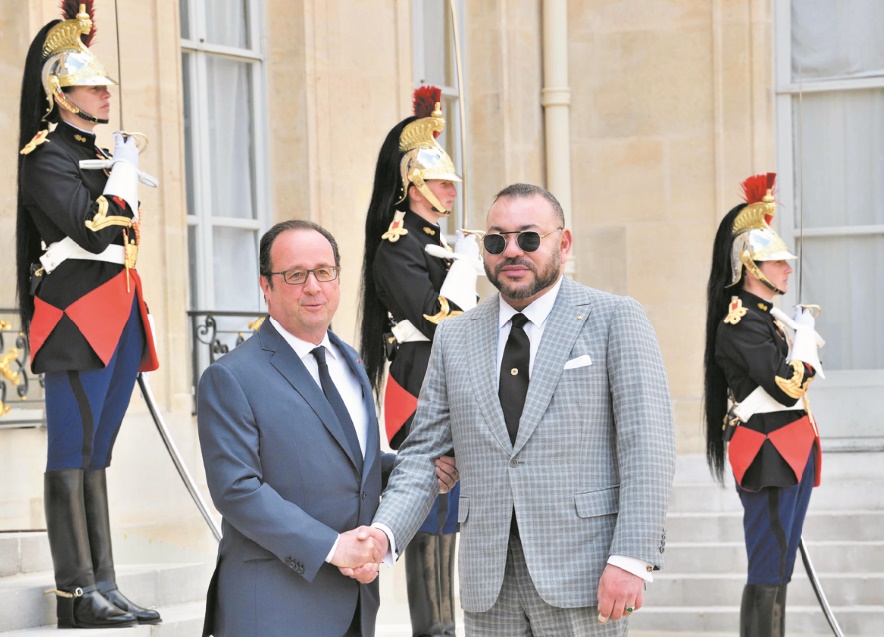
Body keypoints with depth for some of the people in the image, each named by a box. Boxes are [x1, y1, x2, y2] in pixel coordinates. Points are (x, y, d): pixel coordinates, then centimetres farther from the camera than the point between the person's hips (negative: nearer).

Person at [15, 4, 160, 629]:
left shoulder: (100, 153, 20)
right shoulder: (46, 157, -7)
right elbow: (92, 227, -19)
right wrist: (125, 171, -8)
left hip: (119, 319, 9)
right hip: (77, 319, -9)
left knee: (96, 453, 8)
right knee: (73, 453, -7)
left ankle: (103, 587, 9)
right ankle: (77, 592, -7)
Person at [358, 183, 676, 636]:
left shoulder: (615, 319, 1)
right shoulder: (455, 337, 13)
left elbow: (647, 448, -5)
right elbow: (423, 454, 10)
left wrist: (630, 559, -15)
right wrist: (384, 532, -8)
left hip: (582, 575, -4)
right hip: (489, 584, 4)